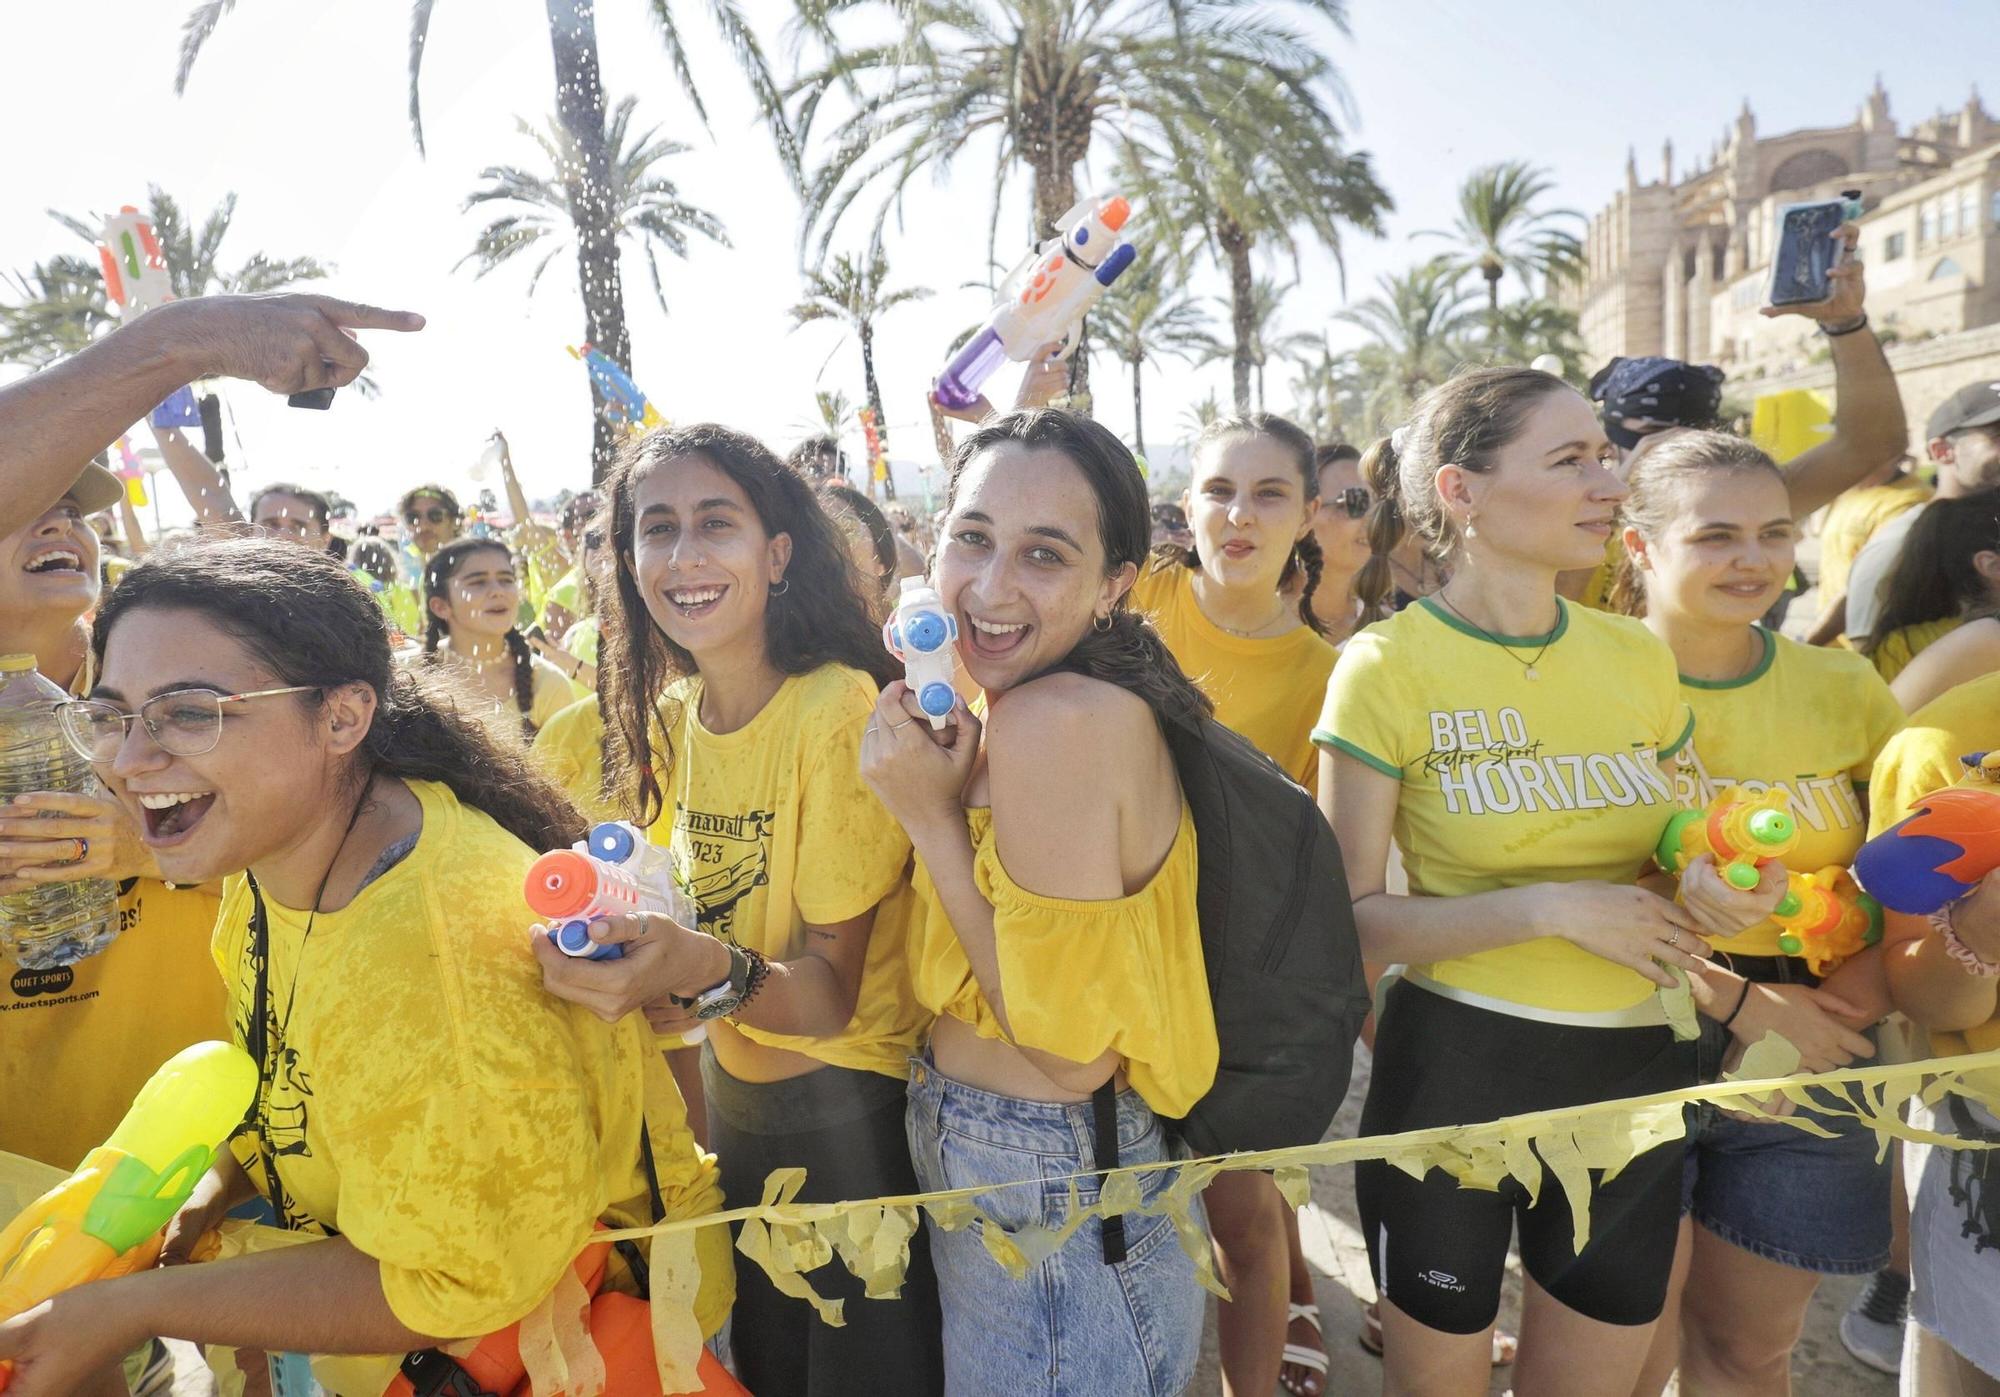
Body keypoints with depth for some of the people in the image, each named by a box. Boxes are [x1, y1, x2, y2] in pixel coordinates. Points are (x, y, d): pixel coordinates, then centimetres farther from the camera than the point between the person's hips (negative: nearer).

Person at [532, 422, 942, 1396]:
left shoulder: (841, 711, -22)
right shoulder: (667, 715, -1)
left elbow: (832, 991, -23)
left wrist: (709, 970, -40)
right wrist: (642, 967, -8)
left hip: (851, 1109, -6)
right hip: (734, 1093, 7)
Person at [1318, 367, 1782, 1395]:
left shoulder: (1638, 656, 2)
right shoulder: (1390, 666, -13)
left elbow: (1675, 844, 16)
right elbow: (1352, 917, -14)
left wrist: (1708, 886, -7)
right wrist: (1550, 909, -22)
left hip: (1637, 1073, 5)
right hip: (1455, 1069, -4)